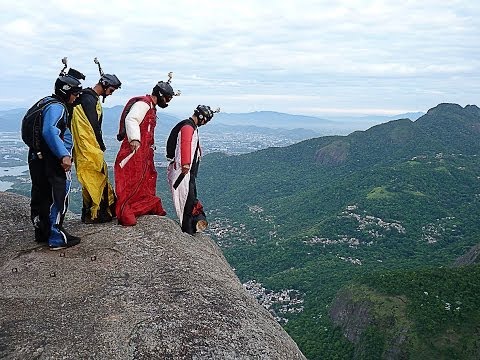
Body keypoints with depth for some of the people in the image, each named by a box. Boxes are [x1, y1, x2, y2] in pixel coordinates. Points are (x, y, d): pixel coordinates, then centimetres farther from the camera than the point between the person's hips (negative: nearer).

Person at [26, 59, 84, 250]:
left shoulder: (45, 103, 17)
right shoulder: (57, 107, -16)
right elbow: (50, 132, -31)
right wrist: (63, 155, -33)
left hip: (37, 159, 10)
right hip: (51, 162, -10)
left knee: (41, 197, 17)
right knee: (58, 198, -3)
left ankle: (42, 233, 30)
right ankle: (57, 238, 2)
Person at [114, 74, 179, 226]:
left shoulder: (151, 107, 21)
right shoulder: (143, 103, -12)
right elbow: (130, 120, -28)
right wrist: (134, 139, -41)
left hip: (145, 151, 11)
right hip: (135, 150, -11)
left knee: (148, 177, 19)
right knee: (132, 180, -11)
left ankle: (152, 207, 34)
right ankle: (124, 213, -8)